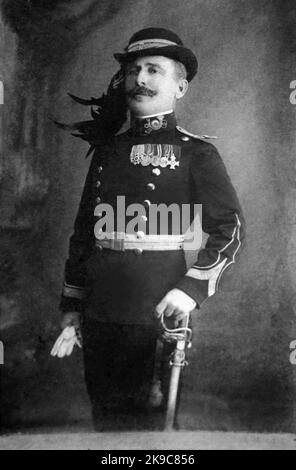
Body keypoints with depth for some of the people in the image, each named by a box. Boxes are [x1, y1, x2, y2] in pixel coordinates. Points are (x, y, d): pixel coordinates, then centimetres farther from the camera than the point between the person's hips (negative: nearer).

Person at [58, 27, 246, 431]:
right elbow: (84, 229, 14)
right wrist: (72, 303, 12)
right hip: (98, 315, 5)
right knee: (105, 420, 17)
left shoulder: (195, 153, -2)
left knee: (147, 423, 8)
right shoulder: (107, 151, 12)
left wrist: (193, 288, -17)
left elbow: (231, 228, -5)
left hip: (155, 317, -4)